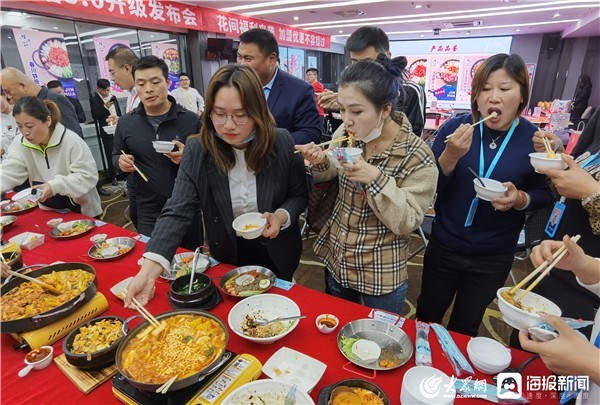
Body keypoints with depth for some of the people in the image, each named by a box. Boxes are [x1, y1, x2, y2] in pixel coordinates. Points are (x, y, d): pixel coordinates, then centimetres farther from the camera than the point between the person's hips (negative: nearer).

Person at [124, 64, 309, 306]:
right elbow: (177, 212, -23)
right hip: (226, 256, 1)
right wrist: (148, 270, -34)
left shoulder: (282, 143, -18)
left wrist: (281, 217, -27)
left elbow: (300, 195, -6)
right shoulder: (196, 151, -18)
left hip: (276, 254, 0)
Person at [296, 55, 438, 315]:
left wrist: (377, 179, -34)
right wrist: (320, 162, -15)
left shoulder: (417, 157, -20)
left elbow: (407, 222, -19)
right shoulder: (347, 137, -8)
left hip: (381, 277, -4)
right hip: (336, 263, 5)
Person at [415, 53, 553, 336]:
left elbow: (545, 194, 3)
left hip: (494, 257, 0)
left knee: (465, 328, 21)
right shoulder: (454, 128, -11)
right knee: (428, 315, 21)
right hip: (444, 247, 0)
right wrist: (450, 156, -30)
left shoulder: (535, 140, -9)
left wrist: (520, 198, -19)